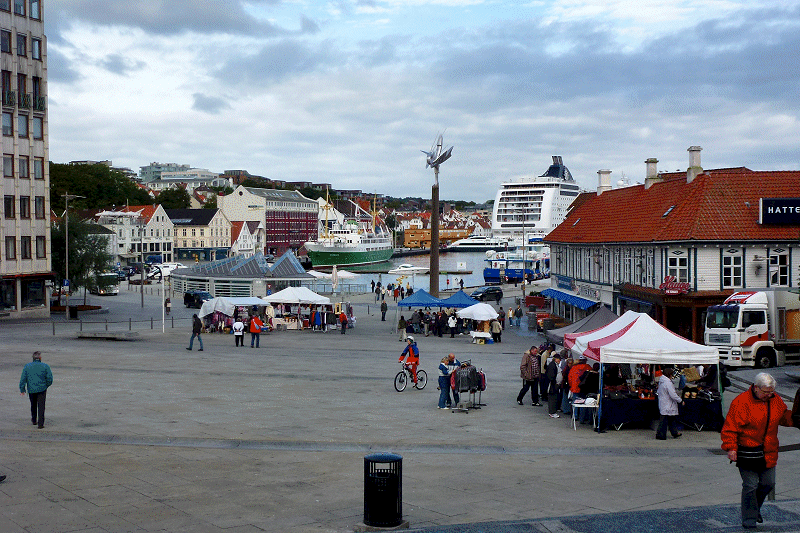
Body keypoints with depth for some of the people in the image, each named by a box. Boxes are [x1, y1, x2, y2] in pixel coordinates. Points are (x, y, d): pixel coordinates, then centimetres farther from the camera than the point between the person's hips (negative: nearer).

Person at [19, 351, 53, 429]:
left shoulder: (27, 367, -3)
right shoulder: (45, 366, -7)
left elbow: (23, 379, -4)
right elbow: (50, 379, -5)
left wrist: (22, 390, 3)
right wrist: (46, 385, 14)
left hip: (31, 390, 2)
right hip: (42, 389, -2)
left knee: (33, 405, 22)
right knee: (41, 406, 1)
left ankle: (34, 420, 37)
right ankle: (40, 424, -5)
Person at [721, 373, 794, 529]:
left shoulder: (776, 400, 5)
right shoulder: (741, 402, -15)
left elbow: (785, 417, 20)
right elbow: (730, 427, -13)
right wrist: (731, 447, -19)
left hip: (769, 454, 6)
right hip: (748, 454, -6)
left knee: (768, 483, 11)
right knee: (750, 486, -4)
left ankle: (755, 508, 36)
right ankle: (749, 520, 10)